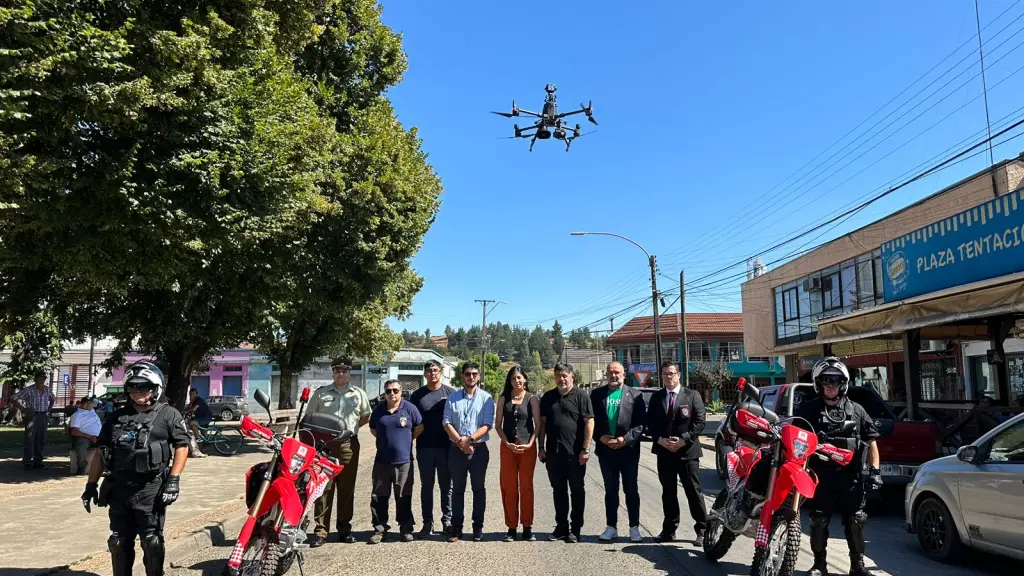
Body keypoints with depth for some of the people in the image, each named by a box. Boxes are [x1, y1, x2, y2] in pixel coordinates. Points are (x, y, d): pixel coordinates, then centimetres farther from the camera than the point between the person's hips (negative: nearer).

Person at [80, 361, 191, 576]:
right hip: (119, 489, 5)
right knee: (119, 543, 12)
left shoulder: (168, 415, -1)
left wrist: (173, 480, -14)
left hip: (151, 491, -5)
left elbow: (182, 446, -5)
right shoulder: (116, 418, 13)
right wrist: (91, 484, 9)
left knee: (151, 543, 1)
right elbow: (101, 452, 16)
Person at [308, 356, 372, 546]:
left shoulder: (359, 394, 9)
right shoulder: (320, 393, 7)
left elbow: (367, 416, 20)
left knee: (347, 488, 8)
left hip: (349, 444, 1)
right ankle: (320, 531, 3)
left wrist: (351, 427, 10)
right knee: (323, 488, -2)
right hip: (324, 444, -1)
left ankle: (344, 529, 18)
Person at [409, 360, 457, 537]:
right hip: (424, 448, 1)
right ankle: (427, 522, 17)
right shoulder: (417, 395, 6)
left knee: (446, 486, 8)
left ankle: (447, 520, 18)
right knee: (426, 486, 9)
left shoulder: (450, 393, 2)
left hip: (446, 447, -1)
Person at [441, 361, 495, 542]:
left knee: (479, 488, 7)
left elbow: (487, 425, -7)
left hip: (479, 449, -1)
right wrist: (460, 441, -13)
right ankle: (456, 527, 15)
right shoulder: (453, 398, 7)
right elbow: (447, 423, 1)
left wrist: (469, 439, -18)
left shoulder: (486, 398, 1)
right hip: (456, 449, 1)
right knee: (457, 489, 8)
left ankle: (478, 527, 16)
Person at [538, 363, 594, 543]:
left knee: (577, 490, 5)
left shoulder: (580, 396, -4)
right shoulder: (548, 397, 10)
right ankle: (561, 527, 22)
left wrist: (585, 449, -13)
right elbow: (542, 423, 13)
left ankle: (575, 530, 14)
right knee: (558, 490, 12)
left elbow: (589, 422, -8)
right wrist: (541, 447, 7)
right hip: (553, 452, 4)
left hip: (575, 453, -4)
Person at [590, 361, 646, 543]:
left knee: (631, 490, 6)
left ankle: (634, 528, 16)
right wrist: (601, 437, -10)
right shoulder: (597, 394, 6)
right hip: (605, 450, 2)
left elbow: (641, 422, -5)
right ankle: (611, 527, 19)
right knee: (610, 490, 11)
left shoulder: (635, 395, 0)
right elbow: (592, 420, 4)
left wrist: (626, 439, -14)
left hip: (628, 449, -2)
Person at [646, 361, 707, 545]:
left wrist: (684, 440, -14)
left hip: (687, 451, -3)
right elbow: (650, 423, 8)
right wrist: (660, 440, -8)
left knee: (694, 492, 0)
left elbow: (700, 421, -5)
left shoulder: (692, 395, 1)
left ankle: (702, 530, 9)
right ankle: (669, 529, 19)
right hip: (664, 452, 3)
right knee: (668, 492, 11)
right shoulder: (656, 397, 10)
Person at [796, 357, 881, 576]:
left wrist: (874, 470, 4)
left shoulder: (856, 410, 10)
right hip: (821, 476, -1)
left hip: (851, 477, 2)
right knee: (819, 521, 2)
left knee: (855, 521, 6)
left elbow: (870, 441, 12)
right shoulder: (809, 409, 3)